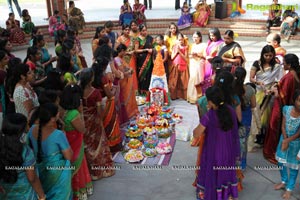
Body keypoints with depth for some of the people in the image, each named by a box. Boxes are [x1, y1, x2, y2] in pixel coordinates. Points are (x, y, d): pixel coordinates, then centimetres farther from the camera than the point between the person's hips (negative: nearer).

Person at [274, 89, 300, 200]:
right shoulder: (287, 109, -14)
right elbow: (283, 126, -7)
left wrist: (288, 140, -17)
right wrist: (284, 140, -16)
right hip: (284, 139, 4)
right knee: (281, 162, 19)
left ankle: (289, 188, 28)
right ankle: (284, 182, 43)